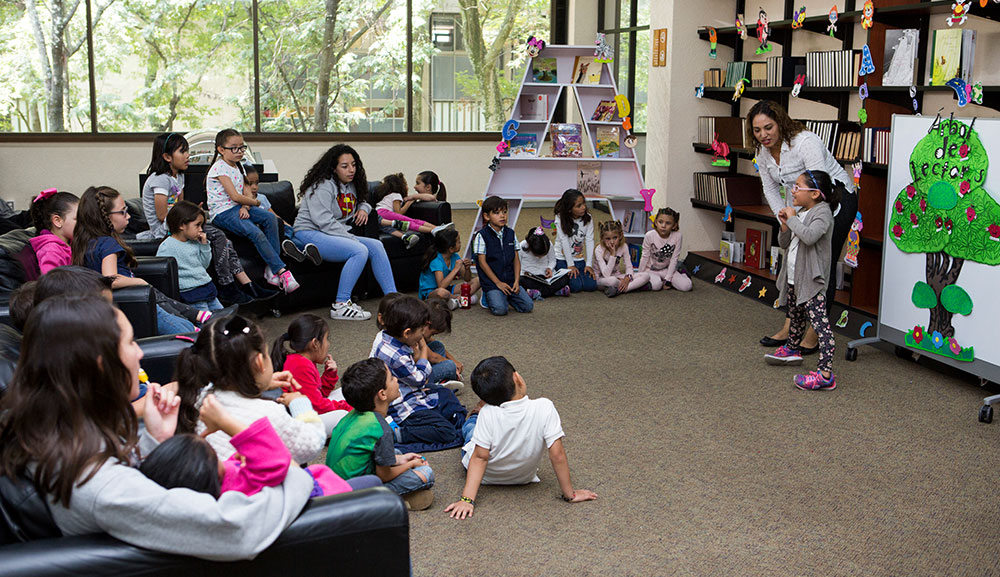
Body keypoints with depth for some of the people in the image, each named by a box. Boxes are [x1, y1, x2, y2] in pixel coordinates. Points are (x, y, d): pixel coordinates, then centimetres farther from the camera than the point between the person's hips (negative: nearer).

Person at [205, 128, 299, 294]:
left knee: (270, 218, -16)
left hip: (238, 207, 8)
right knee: (257, 234, -28)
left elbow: (244, 194, 10)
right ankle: (282, 271, -25)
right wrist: (255, 202, -4)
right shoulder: (220, 168, -13)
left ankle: (272, 269, -19)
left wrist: (245, 207, -12)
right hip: (222, 213, -8)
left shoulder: (237, 167, 14)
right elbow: (235, 196, -19)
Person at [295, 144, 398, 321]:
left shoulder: (351, 185, 15)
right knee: (360, 251, -28)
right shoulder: (323, 186, -13)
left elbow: (362, 201, 37)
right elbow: (324, 221, -22)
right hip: (309, 234, -9)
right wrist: (352, 239, -21)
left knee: (376, 246, -4)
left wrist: (363, 208, 11)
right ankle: (340, 305, -27)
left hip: (336, 234, 9)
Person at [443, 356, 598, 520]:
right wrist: (570, 494, -19)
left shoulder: (487, 413, -30)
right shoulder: (544, 408, -30)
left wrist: (467, 499, -28)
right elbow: (557, 455, -29)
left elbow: (480, 458, -30)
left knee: (470, 423, 27)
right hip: (523, 478, 1)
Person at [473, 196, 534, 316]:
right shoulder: (482, 236, -6)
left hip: (511, 280, 5)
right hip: (491, 282, -5)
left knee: (528, 306, -11)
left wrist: (516, 281, -4)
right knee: (500, 310, -26)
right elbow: (482, 262, -8)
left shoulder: (511, 234, 9)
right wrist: (498, 283, -11)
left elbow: (516, 259, 9)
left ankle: (508, 296, 16)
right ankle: (488, 297, 7)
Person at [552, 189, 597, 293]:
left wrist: (588, 264, -12)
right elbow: (564, 241, -16)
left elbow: (589, 240, -6)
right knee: (576, 286, -20)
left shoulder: (587, 218, -5)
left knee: (591, 285, -12)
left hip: (579, 259, 4)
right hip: (563, 259, -4)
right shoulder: (560, 218, -15)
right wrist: (570, 265, -18)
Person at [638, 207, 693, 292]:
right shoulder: (649, 236, -19)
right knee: (656, 285, -32)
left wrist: (667, 280, -14)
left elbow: (674, 259, -13)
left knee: (686, 286, -19)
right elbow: (645, 257, -8)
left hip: (667, 269, 1)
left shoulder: (677, 237, -18)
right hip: (650, 270, -1)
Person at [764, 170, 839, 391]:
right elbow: (785, 244, 16)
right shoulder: (801, 213, 13)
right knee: (796, 316, 30)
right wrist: (785, 225, -2)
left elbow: (809, 236, -34)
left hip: (811, 280, -10)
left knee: (820, 323, -16)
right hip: (794, 277, 10)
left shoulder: (822, 212, -14)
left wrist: (793, 219, -20)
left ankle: (825, 374, -22)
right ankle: (792, 350, 52)